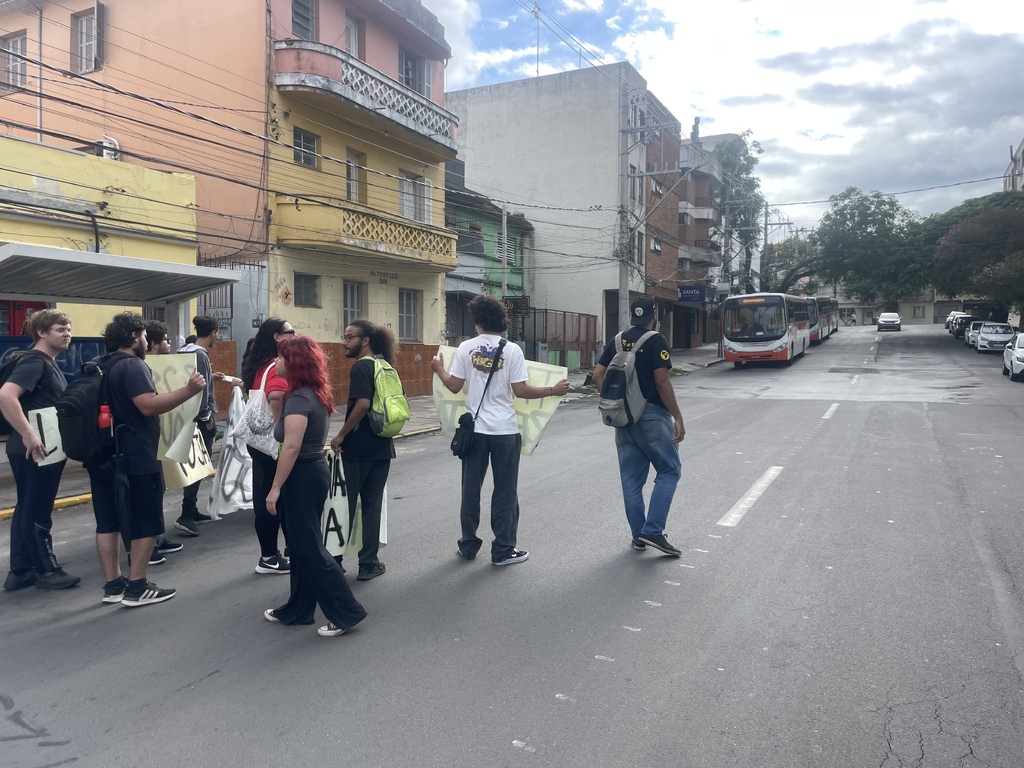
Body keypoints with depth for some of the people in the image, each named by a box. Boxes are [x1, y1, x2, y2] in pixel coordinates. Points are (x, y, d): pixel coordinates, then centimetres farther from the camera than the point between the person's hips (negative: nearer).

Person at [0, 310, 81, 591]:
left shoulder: (49, 363, 14)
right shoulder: (34, 361, -16)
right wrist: (28, 435, -30)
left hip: (44, 449, 10)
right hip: (34, 450, -10)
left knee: (27, 510, 14)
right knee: (37, 513, 1)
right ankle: (47, 571, 11)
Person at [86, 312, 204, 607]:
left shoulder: (101, 367, 15)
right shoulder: (132, 365, -15)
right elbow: (149, 406, -25)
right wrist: (188, 390, -28)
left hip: (104, 456, 9)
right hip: (135, 459, -9)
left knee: (108, 521, 11)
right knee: (145, 522, 0)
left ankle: (112, 585, 18)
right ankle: (136, 588, 3)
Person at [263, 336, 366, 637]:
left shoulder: (298, 399, -20)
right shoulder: (315, 395, 9)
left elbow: (292, 447, -25)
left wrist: (276, 487, -21)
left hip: (302, 477, -10)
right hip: (313, 472, 10)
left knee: (309, 548, -2)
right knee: (302, 545, 17)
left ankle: (346, 612, 4)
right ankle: (298, 610, 28)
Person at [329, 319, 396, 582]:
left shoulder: (361, 367, -14)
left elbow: (362, 403, -26)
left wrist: (341, 435, -18)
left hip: (359, 448, -7)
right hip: (383, 447, 7)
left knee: (344, 505, 6)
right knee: (372, 505, 11)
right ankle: (369, 563, 16)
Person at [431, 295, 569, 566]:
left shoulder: (466, 348, -2)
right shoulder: (512, 350, -7)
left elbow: (454, 386, 0)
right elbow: (521, 390, -9)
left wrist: (438, 370, 20)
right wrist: (553, 391, 3)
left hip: (474, 429, 2)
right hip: (504, 430, -2)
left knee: (470, 490, 13)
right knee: (505, 492, 7)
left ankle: (468, 546, 23)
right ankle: (503, 550, 13)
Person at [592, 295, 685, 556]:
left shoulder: (618, 341, 9)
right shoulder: (656, 341, -9)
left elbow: (598, 376, 6)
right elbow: (662, 381, -16)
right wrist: (677, 417, -11)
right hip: (652, 415, -6)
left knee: (631, 478, 10)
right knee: (669, 470, 6)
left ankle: (638, 537, 16)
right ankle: (652, 531, -4)